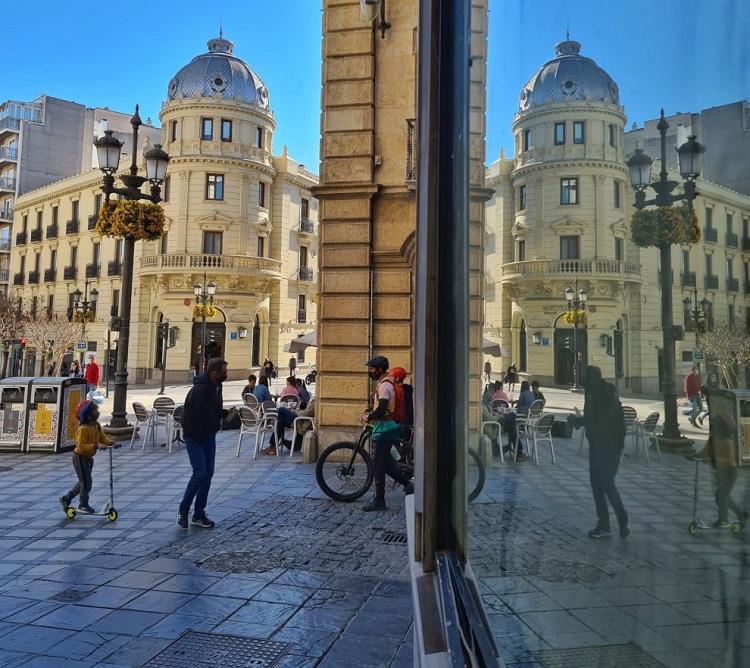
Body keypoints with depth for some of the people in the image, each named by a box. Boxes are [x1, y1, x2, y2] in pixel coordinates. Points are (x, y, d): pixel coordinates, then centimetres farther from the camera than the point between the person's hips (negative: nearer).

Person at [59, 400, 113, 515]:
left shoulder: (96, 425, 2)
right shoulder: (83, 428, -25)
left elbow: (103, 438, 5)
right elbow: (81, 446, -30)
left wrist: (111, 443, -13)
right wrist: (96, 446, -39)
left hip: (89, 457, 9)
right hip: (80, 457, -9)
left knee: (83, 482, 18)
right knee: (86, 482, -2)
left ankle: (66, 499, 34)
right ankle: (83, 505, 14)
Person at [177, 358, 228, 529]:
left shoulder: (216, 386, 5)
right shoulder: (200, 390, -24)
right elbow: (205, 416, -25)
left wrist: (225, 413, -8)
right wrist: (218, 424, -8)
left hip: (208, 435, 8)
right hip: (194, 436, -8)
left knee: (208, 473, 6)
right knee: (200, 473, -13)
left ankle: (199, 514, 15)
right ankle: (183, 511, 6)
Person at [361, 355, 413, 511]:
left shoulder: (384, 385, -17)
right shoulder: (385, 383, 16)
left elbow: (382, 409, -26)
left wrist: (368, 417, -11)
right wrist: (370, 413, 12)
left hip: (384, 428, -10)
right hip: (385, 427, 10)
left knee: (379, 464, -4)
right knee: (385, 462, 15)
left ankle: (379, 501, 4)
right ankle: (408, 484, 21)